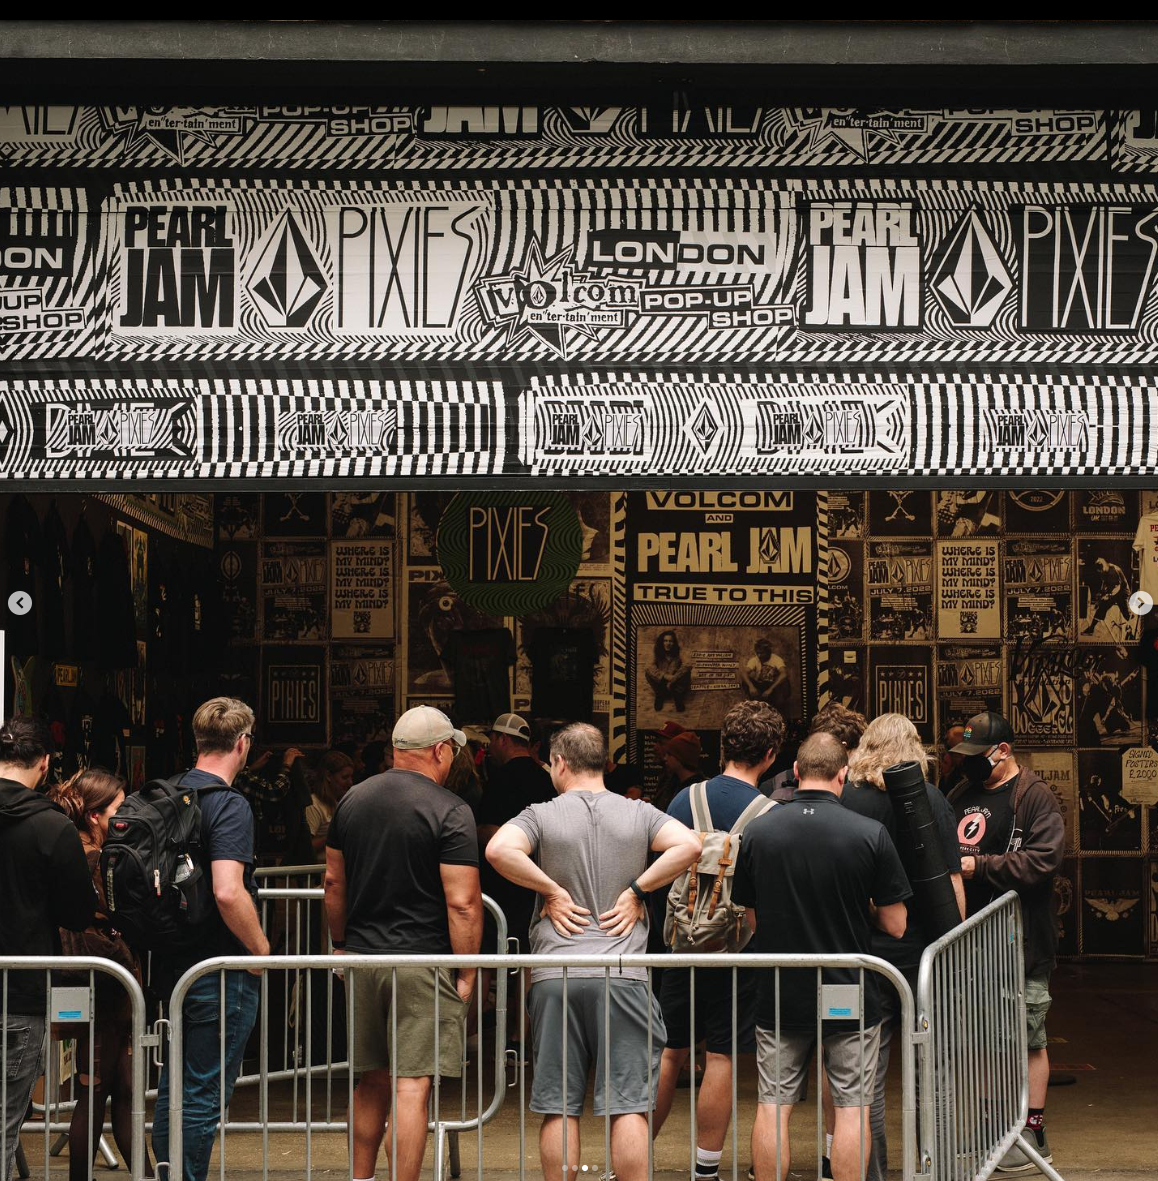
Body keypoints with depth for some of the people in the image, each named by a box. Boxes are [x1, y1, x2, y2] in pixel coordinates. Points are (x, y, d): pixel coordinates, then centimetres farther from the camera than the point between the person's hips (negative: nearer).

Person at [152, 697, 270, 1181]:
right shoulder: (230, 806, -17)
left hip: (172, 963, 8)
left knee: (174, 1086, 17)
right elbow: (228, 892, -28)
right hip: (221, 969, -8)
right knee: (205, 1094, 0)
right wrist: (260, 947, -14)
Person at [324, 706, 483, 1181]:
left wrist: (340, 945, 25)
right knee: (412, 1086, -4)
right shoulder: (450, 811, -11)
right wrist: (466, 973, -7)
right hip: (423, 961, -6)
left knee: (372, 1082, 18)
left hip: (361, 958, 6)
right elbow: (462, 903, -15)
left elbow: (334, 882, 15)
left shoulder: (352, 799, 8)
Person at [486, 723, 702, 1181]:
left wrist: (551, 890, -5)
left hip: (554, 978, 0)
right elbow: (688, 845, -8)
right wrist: (637, 890, -1)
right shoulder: (638, 814, 6)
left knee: (559, 1108, 6)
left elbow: (499, 849, -16)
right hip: (623, 976, 0)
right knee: (628, 1106, 1)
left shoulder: (541, 816, 2)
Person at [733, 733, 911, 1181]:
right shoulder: (870, 834, -11)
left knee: (773, 1105, 8)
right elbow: (895, 925, -6)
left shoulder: (757, 831, -4)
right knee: (852, 1107, 6)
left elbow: (752, 917, 6)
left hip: (779, 994, 2)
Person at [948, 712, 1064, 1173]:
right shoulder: (962, 796, 14)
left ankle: (1034, 1135, 10)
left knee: (1027, 1039, 1)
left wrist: (978, 867, -18)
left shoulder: (1034, 796, -9)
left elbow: (1043, 860, -20)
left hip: (1022, 941, -7)